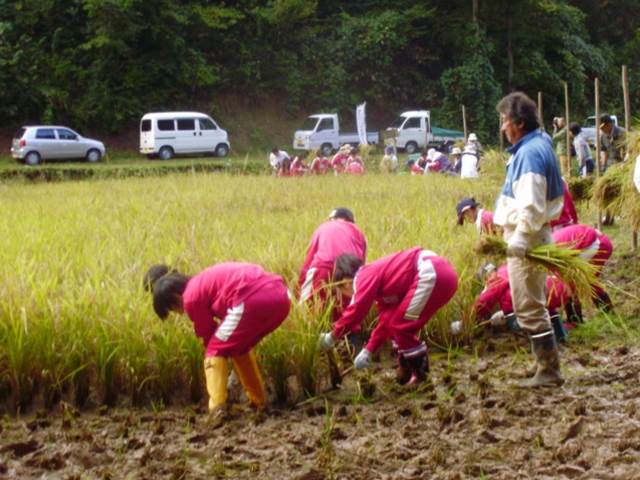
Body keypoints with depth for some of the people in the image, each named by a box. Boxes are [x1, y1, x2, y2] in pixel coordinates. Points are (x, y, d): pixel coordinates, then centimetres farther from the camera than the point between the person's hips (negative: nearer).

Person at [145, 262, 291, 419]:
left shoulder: (191, 298, 5)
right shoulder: (203, 282, 31)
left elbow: (208, 335, 14)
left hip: (252, 300, -9)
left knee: (216, 351, 8)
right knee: (239, 347, 30)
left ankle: (217, 409, -3)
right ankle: (259, 402, 36)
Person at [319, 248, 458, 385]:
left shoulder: (366, 277, -2)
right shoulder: (380, 276, 26)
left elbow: (356, 310, -10)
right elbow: (385, 321, 29)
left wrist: (333, 337, 1)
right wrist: (368, 351, 27)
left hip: (432, 274, -10)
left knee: (401, 326, -3)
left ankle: (419, 373, 6)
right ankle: (408, 370, 23)